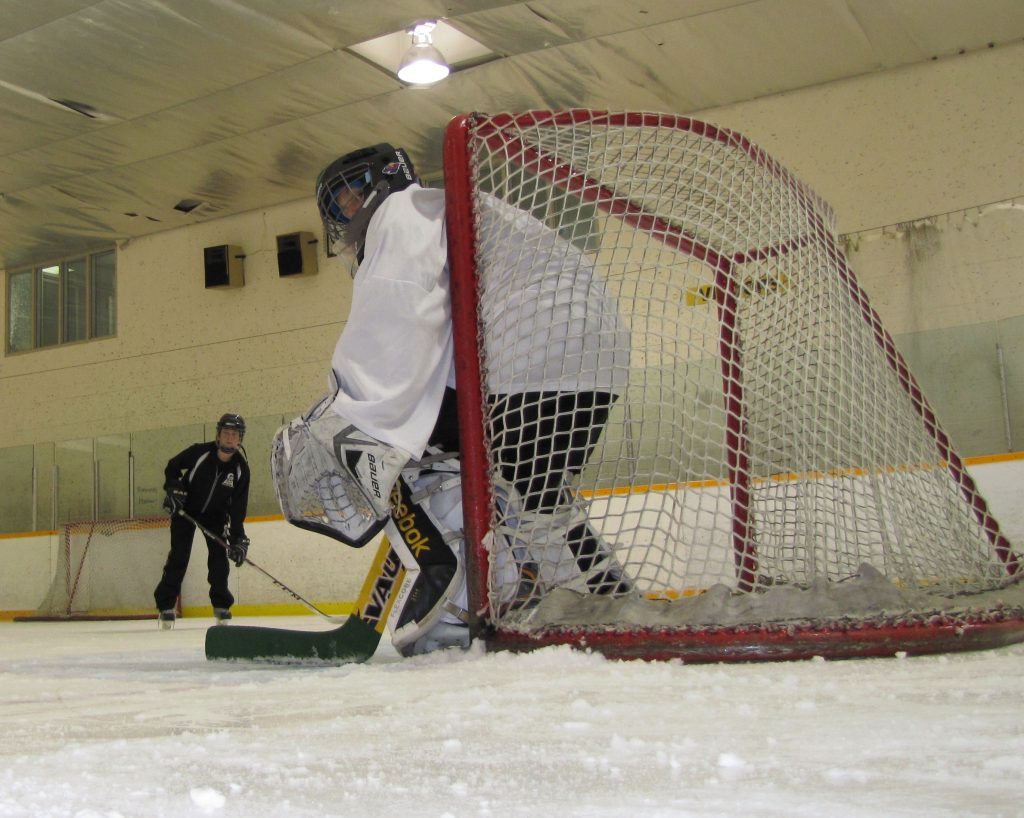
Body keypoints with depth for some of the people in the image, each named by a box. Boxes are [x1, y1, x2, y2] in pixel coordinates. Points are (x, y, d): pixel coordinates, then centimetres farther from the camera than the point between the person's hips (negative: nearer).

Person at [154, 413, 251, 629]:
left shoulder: (241, 468, -17)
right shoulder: (199, 452, -23)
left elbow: (238, 506, -14)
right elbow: (171, 467, -6)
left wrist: (237, 538, -19)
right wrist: (173, 489, -21)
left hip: (215, 514, 2)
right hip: (185, 508, -2)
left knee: (219, 556, -6)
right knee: (179, 556, -10)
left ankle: (221, 605, 8)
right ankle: (165, 606, -4)